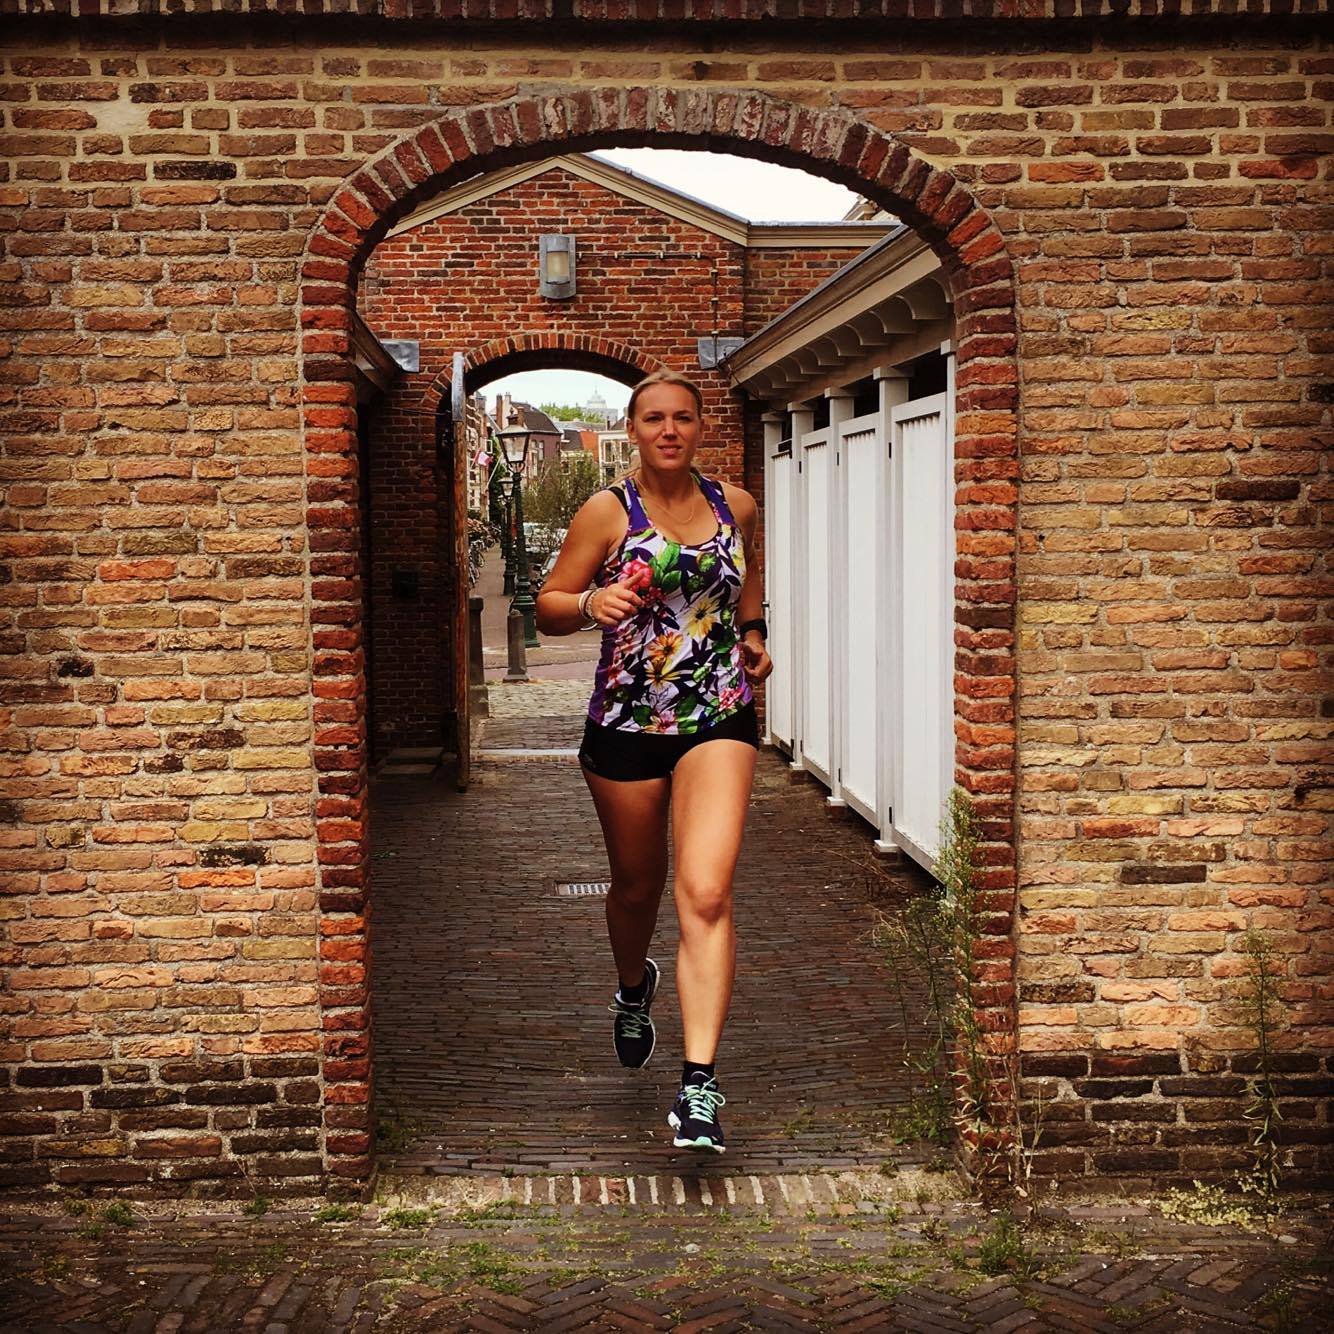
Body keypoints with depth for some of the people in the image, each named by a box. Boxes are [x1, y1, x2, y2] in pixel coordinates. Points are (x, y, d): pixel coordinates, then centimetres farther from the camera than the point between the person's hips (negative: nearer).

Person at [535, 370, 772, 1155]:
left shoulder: (736, 506, 5)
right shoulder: (607, 513, -3)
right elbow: (548, 608, 0)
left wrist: (753, 633, 10)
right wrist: (592, 602, -21)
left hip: (720, 718, 0)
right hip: (626, 723, 0)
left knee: (707, 892, -15)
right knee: (638, 885, 16)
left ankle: (701, 1082, -14)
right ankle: (634, 988, 51)